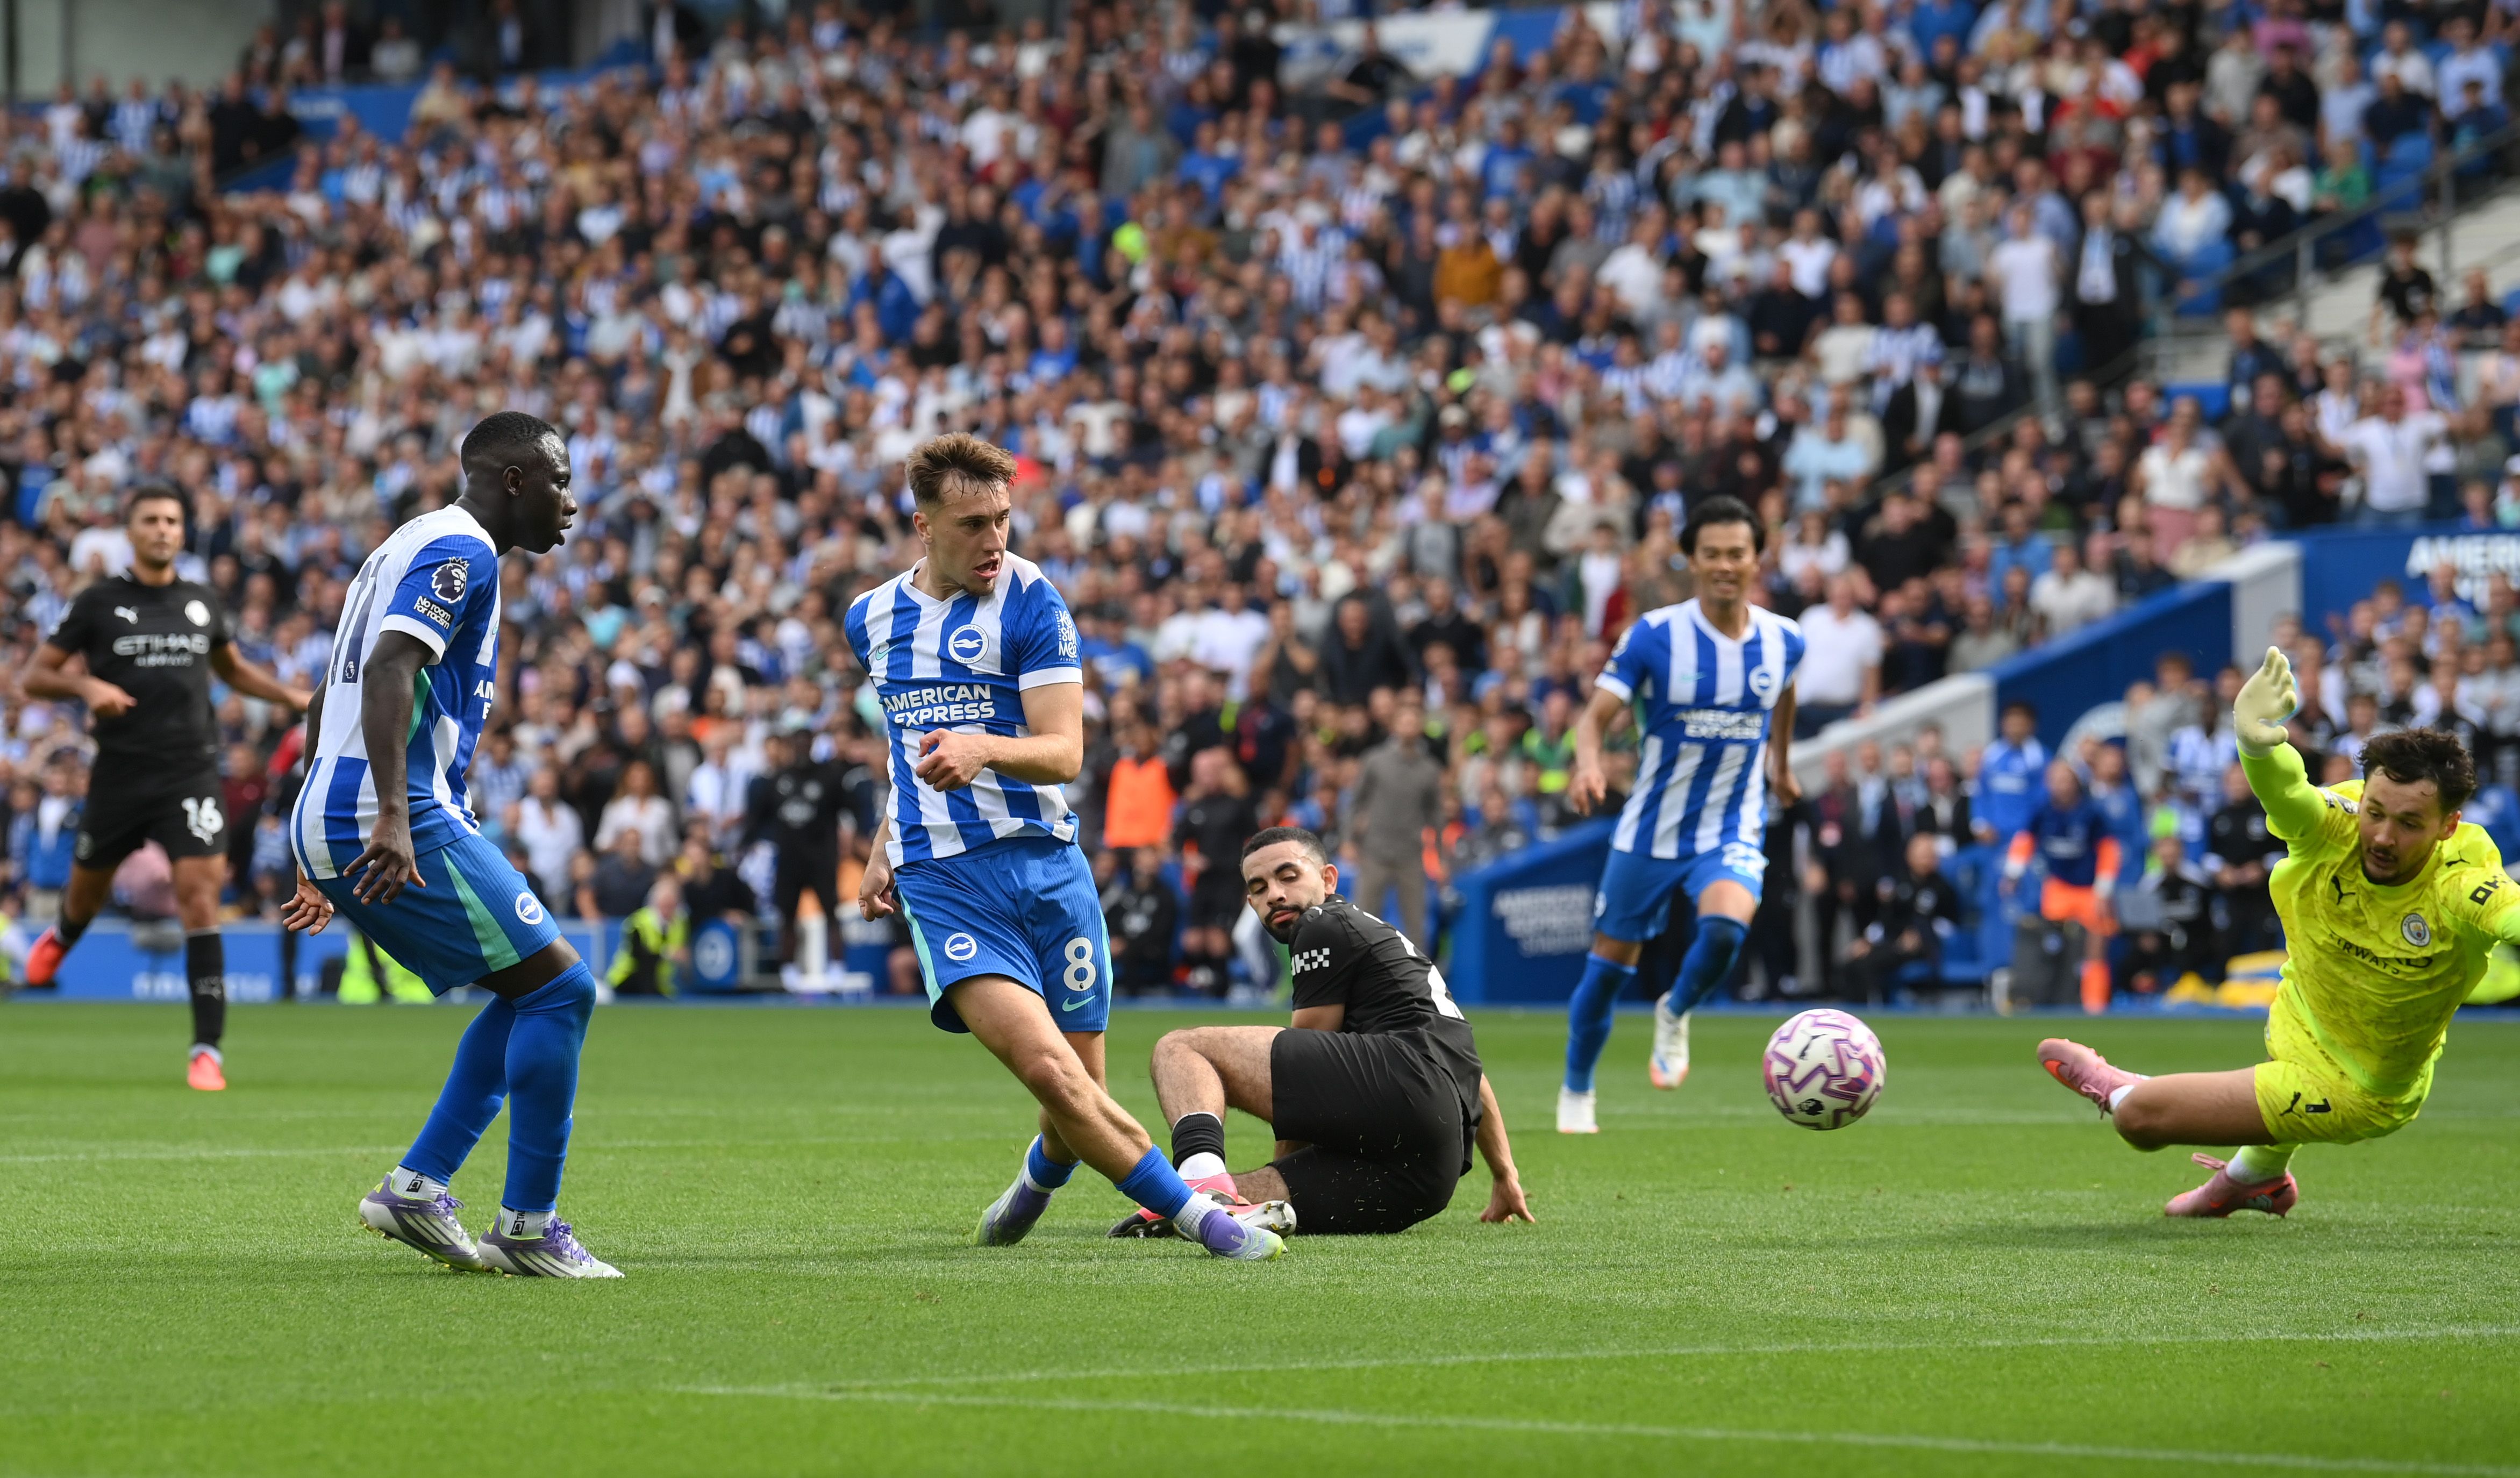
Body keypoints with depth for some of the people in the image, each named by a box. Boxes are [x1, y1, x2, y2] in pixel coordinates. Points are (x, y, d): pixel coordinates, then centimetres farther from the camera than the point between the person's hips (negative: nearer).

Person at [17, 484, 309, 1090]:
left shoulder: (203, 602, 8)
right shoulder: (98, 602, -1)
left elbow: (232, 669, 26)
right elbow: (34, 676, 0)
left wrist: (289, 695, 10)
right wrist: (86, 685, -19)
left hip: (190, 772, 0)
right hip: (120, 772, 0)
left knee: (199, 894, -14)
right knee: (88, 889, 16)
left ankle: (207, 1051, -13)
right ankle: (62, 937, 57)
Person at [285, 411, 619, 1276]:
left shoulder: (408, 548, 25)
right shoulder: (461, 551, -7)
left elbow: (327, 703, 29)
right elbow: (390, 670, -23)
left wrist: (326, 863, 32)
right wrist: (393, 816, -33)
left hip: (328, 833, 10)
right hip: (402, 827, -10)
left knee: (532, 992, 15)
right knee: (559, 986, -6)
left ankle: (417, 1188, 7)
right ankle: (527, 1228, -6)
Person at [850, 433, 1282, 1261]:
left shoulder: (1032, 603, -4)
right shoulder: (873, 618, 10)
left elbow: (1064, 754, -11)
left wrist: (981, 750, -30)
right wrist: (884, 850, 22)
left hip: (1045, 865, -1)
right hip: (941, 879, 1)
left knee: (1082, 1092, 3)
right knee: (1048, 1069, -21)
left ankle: (1038, 1179, 40)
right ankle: (1197, 1218, -10)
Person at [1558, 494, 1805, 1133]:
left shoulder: (1783, 641, -5)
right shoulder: (1654, 636, -14)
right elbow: (1597, 714, -18)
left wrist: (1781, 765, 30)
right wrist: (1589, 764, -39)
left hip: (1732, 833, 1)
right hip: (1650, 831, -1)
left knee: (1726, 924, -30)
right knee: (1611, 963, 7)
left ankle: (1676, 1015, 2)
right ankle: (1576, 1093, 31)